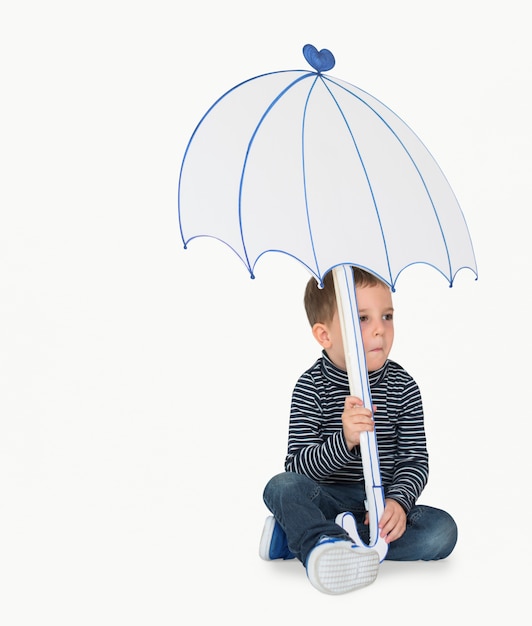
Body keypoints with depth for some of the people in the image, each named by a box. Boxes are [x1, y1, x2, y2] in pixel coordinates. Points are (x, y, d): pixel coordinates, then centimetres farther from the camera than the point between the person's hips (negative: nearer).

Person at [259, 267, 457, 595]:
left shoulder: (403, 386, -3)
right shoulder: (311, 387, -10)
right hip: (328, 499, -2)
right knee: (282, 486, -28)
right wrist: (344, 441, -34)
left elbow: (415, 459, -3)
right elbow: (298, 465, -16)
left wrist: (397, 501, -23)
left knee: (443, 531, -24)